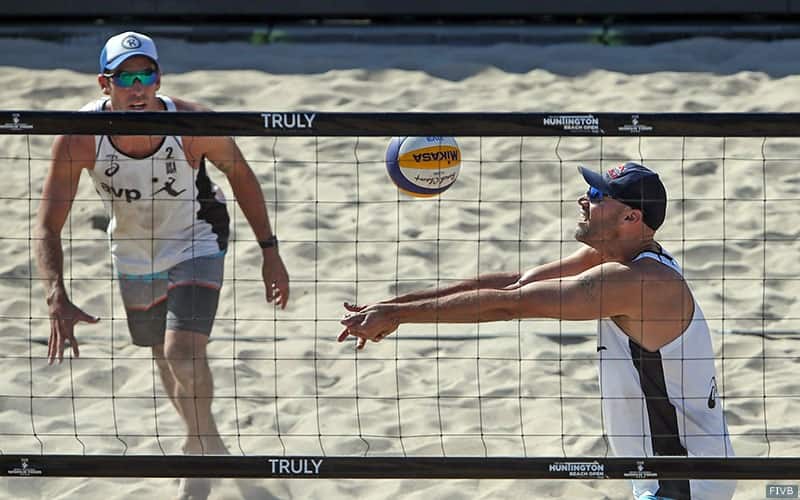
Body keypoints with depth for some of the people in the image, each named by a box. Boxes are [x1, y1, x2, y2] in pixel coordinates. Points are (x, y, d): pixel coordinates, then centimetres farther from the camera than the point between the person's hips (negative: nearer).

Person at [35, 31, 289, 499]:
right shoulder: (80, 137, -29)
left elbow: (239, 172, -9)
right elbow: (48, 225, -24)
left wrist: (270, 250, -6)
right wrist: (58, 301, -37)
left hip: (197, 244, -3)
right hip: (133, 255, 3)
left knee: (184, 353, -21)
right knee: (165, 356, 21)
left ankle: (208, 444, 5)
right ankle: (200, 440, 50)